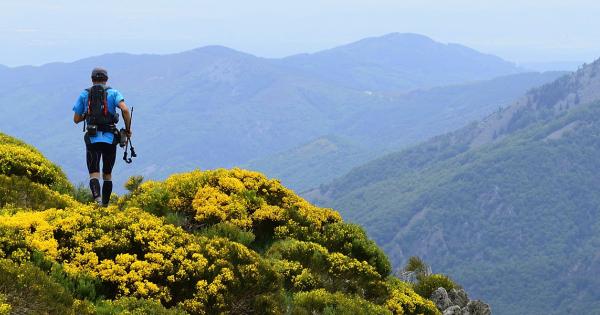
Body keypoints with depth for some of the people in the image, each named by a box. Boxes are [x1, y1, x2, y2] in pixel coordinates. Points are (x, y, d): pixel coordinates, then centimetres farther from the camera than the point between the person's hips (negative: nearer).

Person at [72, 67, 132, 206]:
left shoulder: (84, 95, 10)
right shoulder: (113, 93, 6)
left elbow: (76, 119, 12)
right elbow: (125, 110, -12)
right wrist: (128, 129, 1)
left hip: (92, 139, -1)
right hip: (110, 139, 1)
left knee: (94, 174, -6)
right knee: (107, 174, 15)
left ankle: (97, 197, -34)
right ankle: (105, 204, 15)